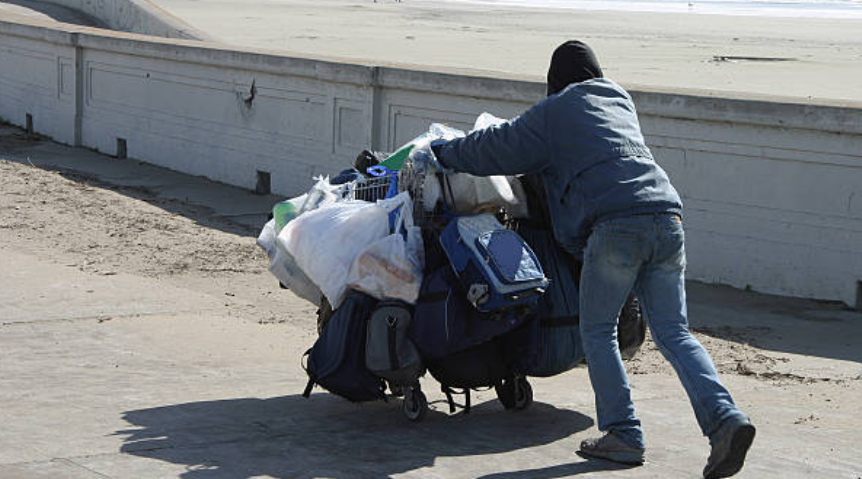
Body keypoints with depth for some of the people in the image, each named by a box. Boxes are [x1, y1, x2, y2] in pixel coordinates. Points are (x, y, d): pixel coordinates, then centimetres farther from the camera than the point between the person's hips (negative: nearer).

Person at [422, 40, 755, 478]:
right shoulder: (621, 101, 30)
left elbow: (499, 148, 13)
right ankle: (724, 418, -11)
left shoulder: (554, 110, 10)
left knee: (597, 331, 8)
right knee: (673, 333, 6)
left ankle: (624, 434, 4)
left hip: (617, 224, -6)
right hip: (668, 218, 6)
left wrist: (441, 154, 29)